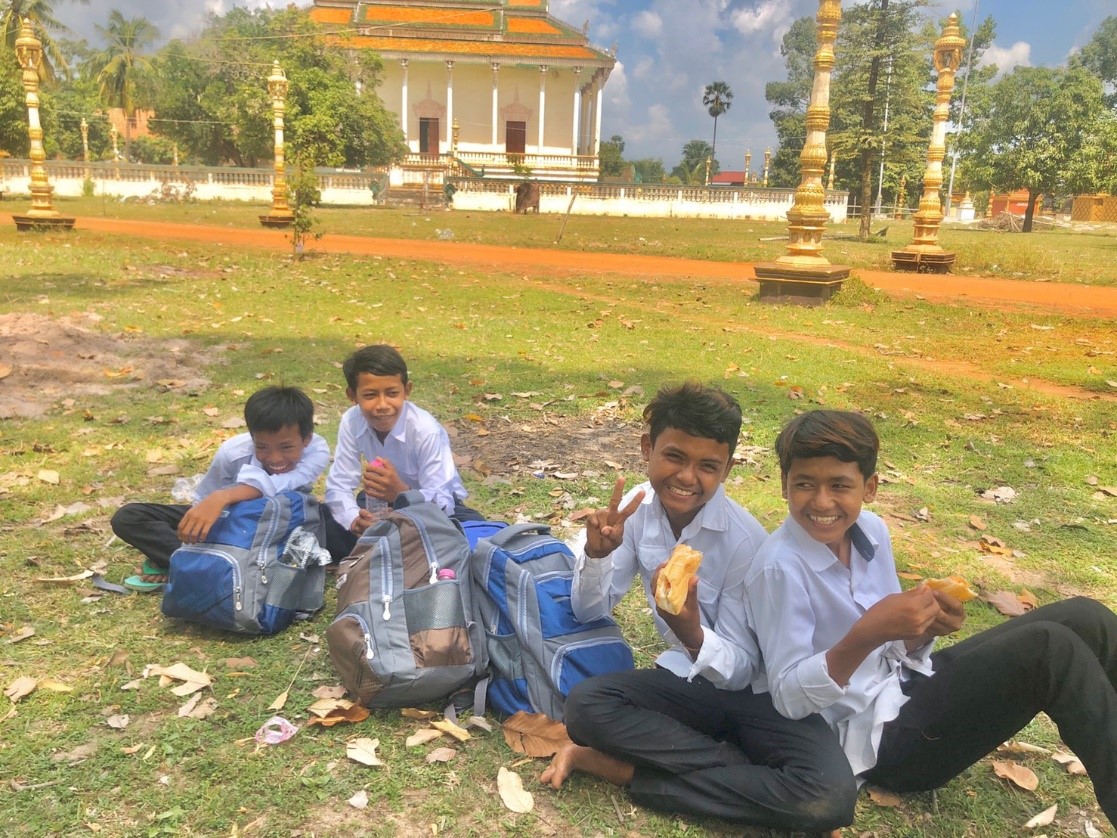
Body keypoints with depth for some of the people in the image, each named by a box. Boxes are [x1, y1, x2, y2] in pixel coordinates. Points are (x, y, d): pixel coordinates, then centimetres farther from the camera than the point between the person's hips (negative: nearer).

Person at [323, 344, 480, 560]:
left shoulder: (426, 430, -27)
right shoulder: (351, 422, -17)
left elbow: (442, 500, -31)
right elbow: (339, 485, -16)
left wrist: (402, 493, -52)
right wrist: (354, 519, -39)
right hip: (382, 503, 2)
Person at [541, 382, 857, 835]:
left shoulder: (744, 539, -22)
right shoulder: (638, 510, -9)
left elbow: (741, 669, -19)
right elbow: (589, 611, -1)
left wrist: (694, 636, -42)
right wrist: (596, 552, -23)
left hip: (754, 691, -2)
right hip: (686, 679, 3)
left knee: (829, 797, -31)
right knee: (585, 705, -27)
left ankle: (623, 769, -19)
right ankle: (741, 766, -14)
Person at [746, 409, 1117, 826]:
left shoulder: (871, 530, -1)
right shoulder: (779, 567, -23)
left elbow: (900, 647, 9)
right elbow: (788, 699, -22)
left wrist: (922, 629, -14)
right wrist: (864, 637, -36)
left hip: (908, 684, 8)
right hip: (873, 738, -7)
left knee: (1083, 618, -3)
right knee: (1049, 647, -22)